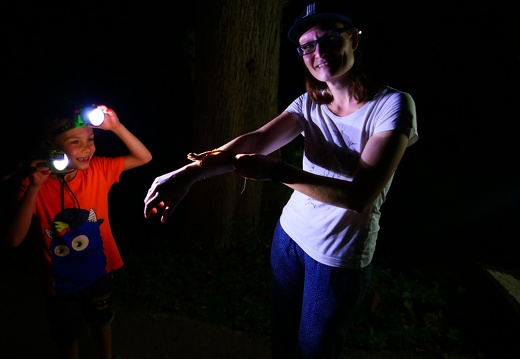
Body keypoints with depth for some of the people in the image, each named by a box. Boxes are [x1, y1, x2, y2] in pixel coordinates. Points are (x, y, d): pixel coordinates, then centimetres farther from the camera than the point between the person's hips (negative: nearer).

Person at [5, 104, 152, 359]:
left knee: (102, 322, 27)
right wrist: (34, 188, -34)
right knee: (67, 337, 25)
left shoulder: (98, 169, -15)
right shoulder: (33, 184, -20)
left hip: (99, 273, 1)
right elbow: (14, 240, -26)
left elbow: (144, 157, -14)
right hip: (61, 283, -1)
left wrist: (116, 126, -27)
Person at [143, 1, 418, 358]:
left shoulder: (393, 104, -17)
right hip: (289, 235, 5)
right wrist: (189, 173, -35)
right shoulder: (309, 104, -3)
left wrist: (275, 171, -33)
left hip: (339, 259, -4)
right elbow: (255, 141, -20)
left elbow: (360, 195, -27)